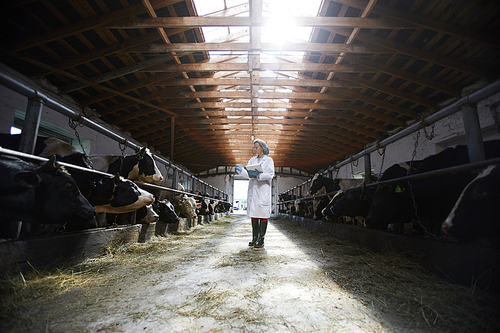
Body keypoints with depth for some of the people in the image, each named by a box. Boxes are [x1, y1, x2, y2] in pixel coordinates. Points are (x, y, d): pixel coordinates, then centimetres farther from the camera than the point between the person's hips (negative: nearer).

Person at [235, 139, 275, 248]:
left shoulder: (269, 160, 2)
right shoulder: (252, 160, 16)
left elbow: (270, 175, -10)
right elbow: (248, 174, 8)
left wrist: (258, 175, -24)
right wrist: (241, 170, -11)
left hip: (263, 190, -5)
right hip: (252, 189, 5)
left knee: (263, 214, -6)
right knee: (253, 214, 7)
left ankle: (261, 239, 1)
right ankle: (254, 238, 15)